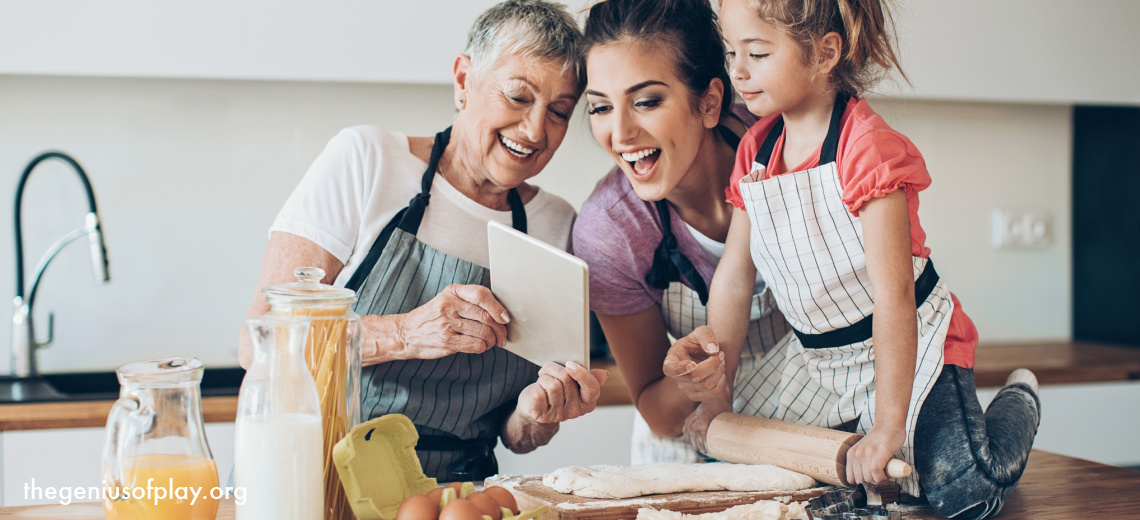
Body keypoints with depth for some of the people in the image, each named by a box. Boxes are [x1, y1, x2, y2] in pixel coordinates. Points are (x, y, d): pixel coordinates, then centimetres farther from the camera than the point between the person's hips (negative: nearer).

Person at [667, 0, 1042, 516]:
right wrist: (717, 388, 2)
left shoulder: (867, 146, -24)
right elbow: (733, 276, 3)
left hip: (909, 344, -6)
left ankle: (1017, 401, 13)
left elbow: (893, 294, -27)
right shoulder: (755, 151, -1)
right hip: (813, 355, 7)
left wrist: (888, 425, -28)